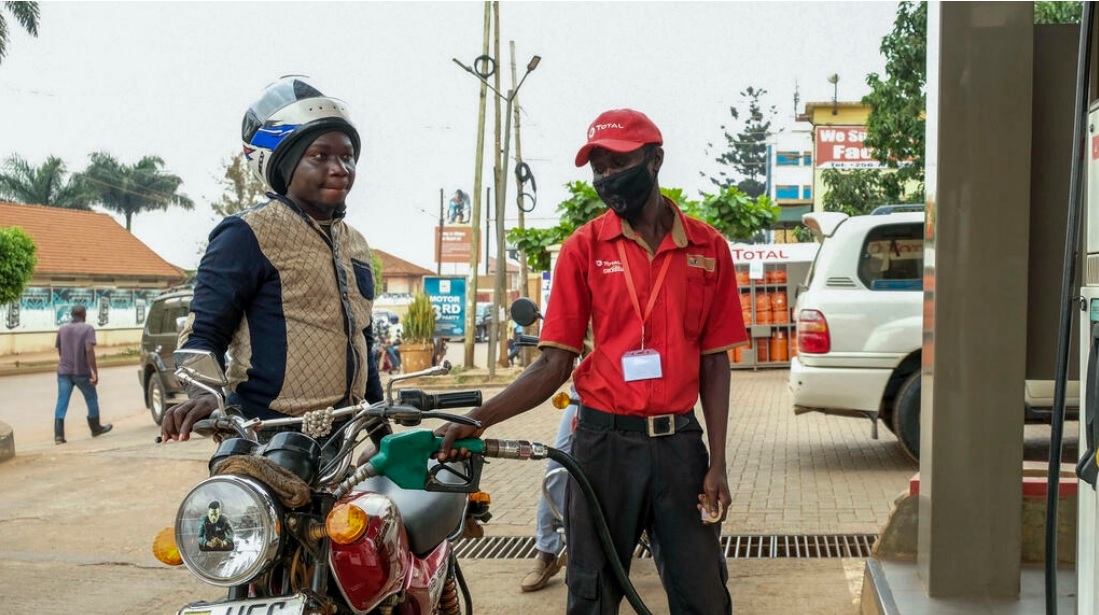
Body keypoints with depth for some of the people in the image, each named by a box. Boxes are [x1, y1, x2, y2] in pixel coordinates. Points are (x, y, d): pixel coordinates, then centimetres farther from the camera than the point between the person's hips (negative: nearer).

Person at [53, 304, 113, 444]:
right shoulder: (88, 329, -7)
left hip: (64, 371, 4)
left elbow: (59, 350, 16)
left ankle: (58, 435, -7)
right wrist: (94, 371, -18)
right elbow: (89, 350, -18)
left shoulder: (62, 329, 8)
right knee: (91, 399, 15)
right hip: (81, 371, -4)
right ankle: (96, 429, 27)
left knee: (61, 403, 1)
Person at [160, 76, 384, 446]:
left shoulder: (355, 244, 17)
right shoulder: (249, 235, -6)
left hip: (343, 438, 8)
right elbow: (204, 329, -9)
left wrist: (380, 426, 22)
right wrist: (203, 393, -29)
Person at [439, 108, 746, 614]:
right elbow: (554, 364, -3)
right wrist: (478, 419, -16)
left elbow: (714, 364, 5)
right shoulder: (583, 248, -1)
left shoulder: (708, 248, 2)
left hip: (679, 442, 1)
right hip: (604, 442, -1)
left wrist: (718, 463, 0)